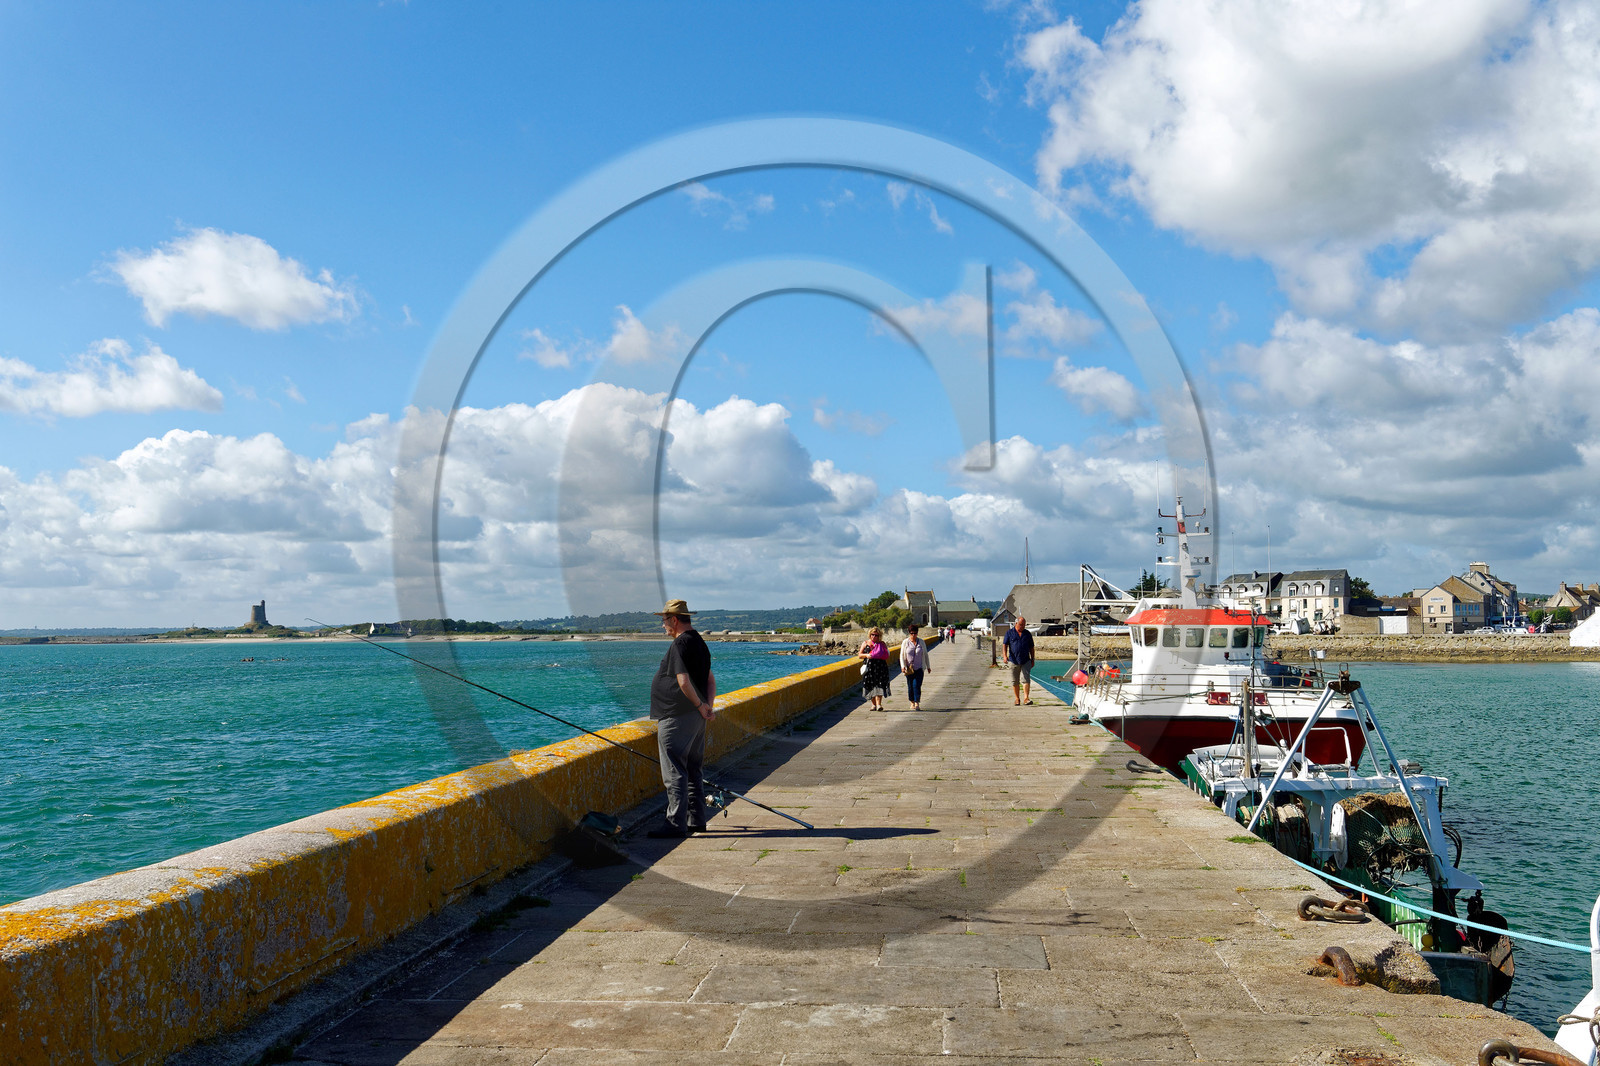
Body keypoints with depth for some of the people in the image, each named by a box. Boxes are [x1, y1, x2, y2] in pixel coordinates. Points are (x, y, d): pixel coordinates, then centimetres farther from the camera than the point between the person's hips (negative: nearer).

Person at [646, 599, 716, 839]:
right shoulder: (699, 642, 15)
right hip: (697, 719, 10)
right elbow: (711, 679, 16)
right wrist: (708, 706, 6)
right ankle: (696, 820, 20)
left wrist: (699, 705, -10)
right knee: (694, 771, 14)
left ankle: (676, 824, -6)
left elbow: (684, 682, -23)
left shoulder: (680, 644, -16)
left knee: (674, 773, -6)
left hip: (677, 718, -10)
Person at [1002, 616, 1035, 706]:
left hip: (1026, 661, 1)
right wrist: (1005, 655, -17)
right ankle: (1017, 699, 17)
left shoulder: (1027, 634, 10)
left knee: (1026, 679, -11)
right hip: (1013, 661, 0)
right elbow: (1005, 645, -2)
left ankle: (1026, 698, -14)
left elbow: (1031, 648, 14)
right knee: (1015, 681, 6)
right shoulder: (1009, 633, 4)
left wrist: (1032, 660, 11)